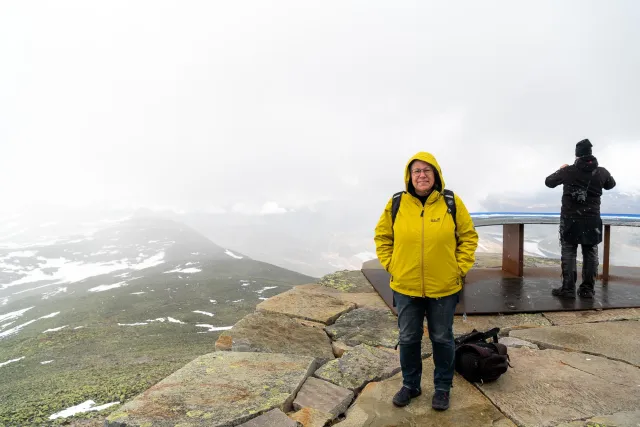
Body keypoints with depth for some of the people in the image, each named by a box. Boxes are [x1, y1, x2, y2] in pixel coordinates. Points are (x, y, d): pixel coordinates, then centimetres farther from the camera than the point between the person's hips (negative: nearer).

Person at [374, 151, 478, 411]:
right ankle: (410, 385, 36)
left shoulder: (452, 202, -6)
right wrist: (390, 265, -2)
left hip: (444, 288, -1)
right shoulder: (396, 203, -4)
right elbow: (382, 237, 6)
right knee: (408, 339, 15)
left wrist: (460, 267, -4)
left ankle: (442, 388, 36)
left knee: (442, 339, 15)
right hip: (405, 288, 1)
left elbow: (468, 236, 2)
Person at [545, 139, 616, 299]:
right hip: (592, 220, 2)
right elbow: (611, 184, 21)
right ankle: (587, 289, 12)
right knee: (590, 254, 9)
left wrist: (561, 170, 23)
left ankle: (568, 289, 0)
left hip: (570, 219, -2)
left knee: (568, 253, 3)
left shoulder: (568, 171, -7)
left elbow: (548, 182, 8)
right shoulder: (601, 172, 0)